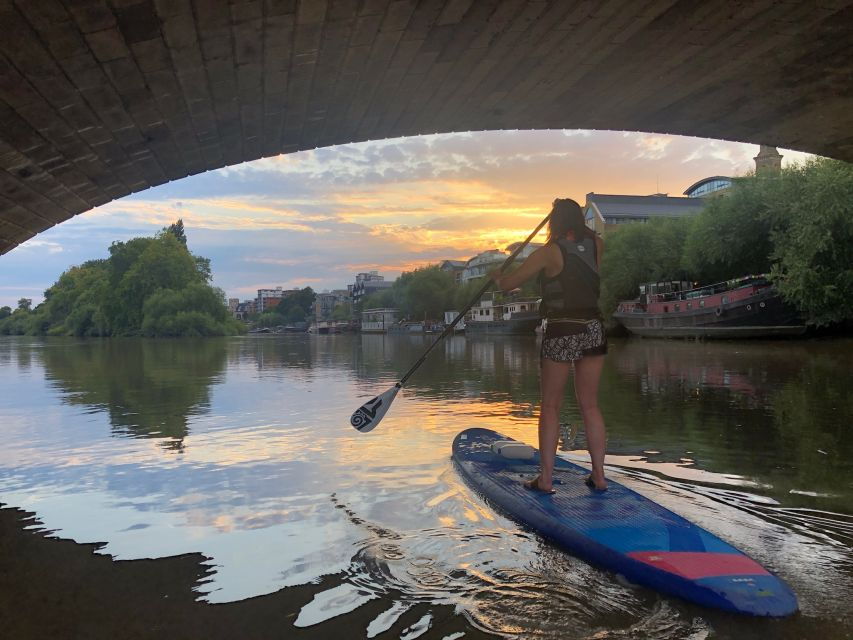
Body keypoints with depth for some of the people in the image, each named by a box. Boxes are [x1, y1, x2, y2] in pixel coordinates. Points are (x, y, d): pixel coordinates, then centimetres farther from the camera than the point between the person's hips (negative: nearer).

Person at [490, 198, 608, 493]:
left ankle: (545, 478, 6)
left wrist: (497, 276, 20)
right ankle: (598, 475, 15)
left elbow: (508, 283, -2)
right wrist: (570, 212, 42)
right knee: (590, 405, 11)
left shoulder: (549, 253, -7)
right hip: (594, 330, 5)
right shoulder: (596, 245, 5)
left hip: (561, 333, -5)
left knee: (550, 405, 5)